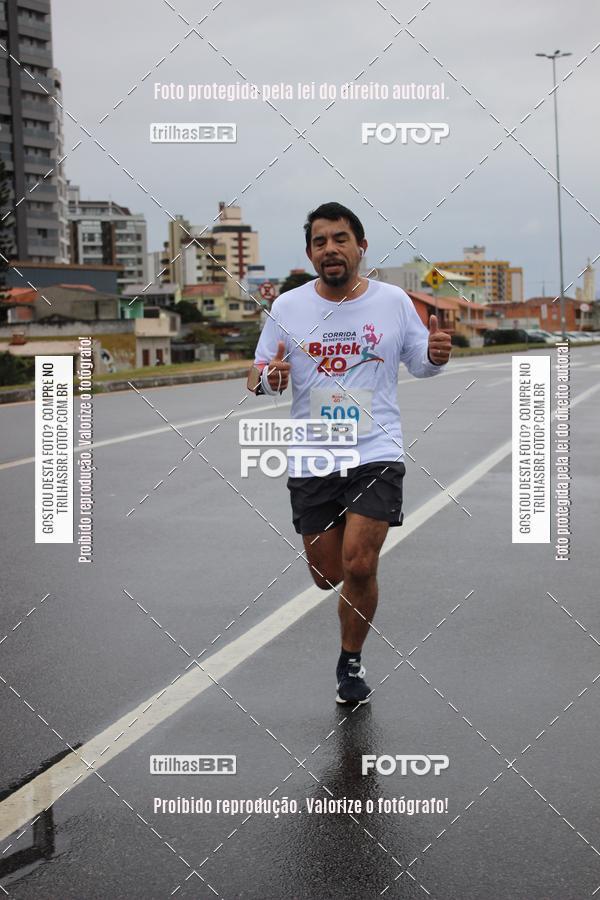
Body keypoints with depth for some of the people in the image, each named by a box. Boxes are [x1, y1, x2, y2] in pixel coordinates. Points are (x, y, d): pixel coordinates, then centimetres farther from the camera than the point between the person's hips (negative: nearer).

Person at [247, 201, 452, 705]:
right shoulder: (287, 308, 2)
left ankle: (351, 663, 10)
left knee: (358, 566, -13)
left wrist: (437, 354, -13)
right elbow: (258, 377, 6)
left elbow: (420, 364, 10)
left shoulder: (394, 301, 1)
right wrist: (268, 378, -19)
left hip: (376, 455, -2)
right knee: (327, 576, 7)